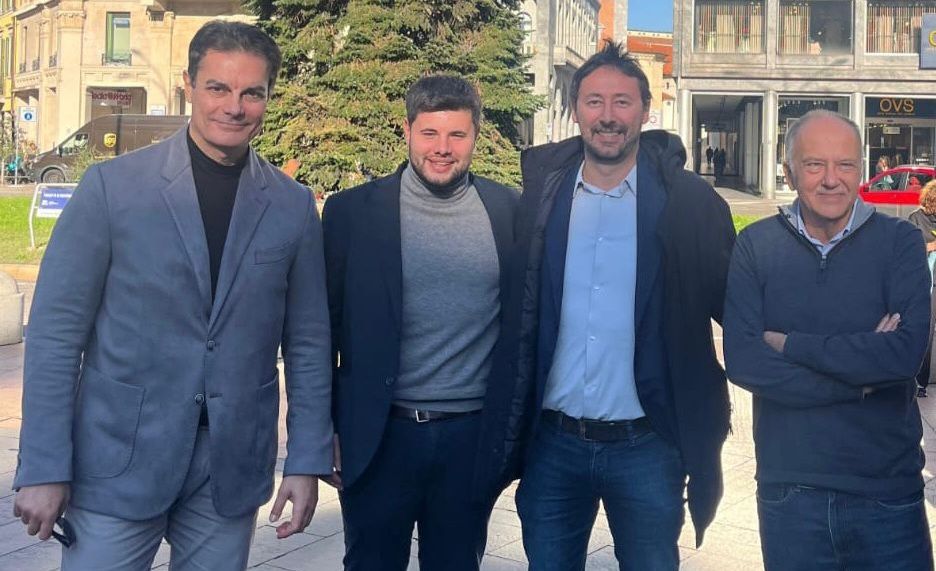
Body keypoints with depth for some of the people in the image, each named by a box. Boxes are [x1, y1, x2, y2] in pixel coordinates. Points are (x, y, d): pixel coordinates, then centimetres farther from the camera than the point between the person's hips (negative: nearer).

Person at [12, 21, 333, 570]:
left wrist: (308, 462, 3)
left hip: (234, 468, 2)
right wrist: (43, 468, -8)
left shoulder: (294, 206, 2)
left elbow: (308, 344, 6)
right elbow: (56, 332, -5)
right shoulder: (112, 185, -5)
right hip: (119, 463, -2)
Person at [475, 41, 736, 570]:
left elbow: (733, 307, 0)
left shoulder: (688, 201, -5)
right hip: (552, 444, 2)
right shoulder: (541, 194, 1)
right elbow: (513, 311, 5)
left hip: (647, 446, -2)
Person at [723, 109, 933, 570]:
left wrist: (789, 345, -13)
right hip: (788, 491, 1)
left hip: (888, 491, 0)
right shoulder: (756, 246, -2)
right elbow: (741, 360, -12)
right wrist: (862, 378, -14)